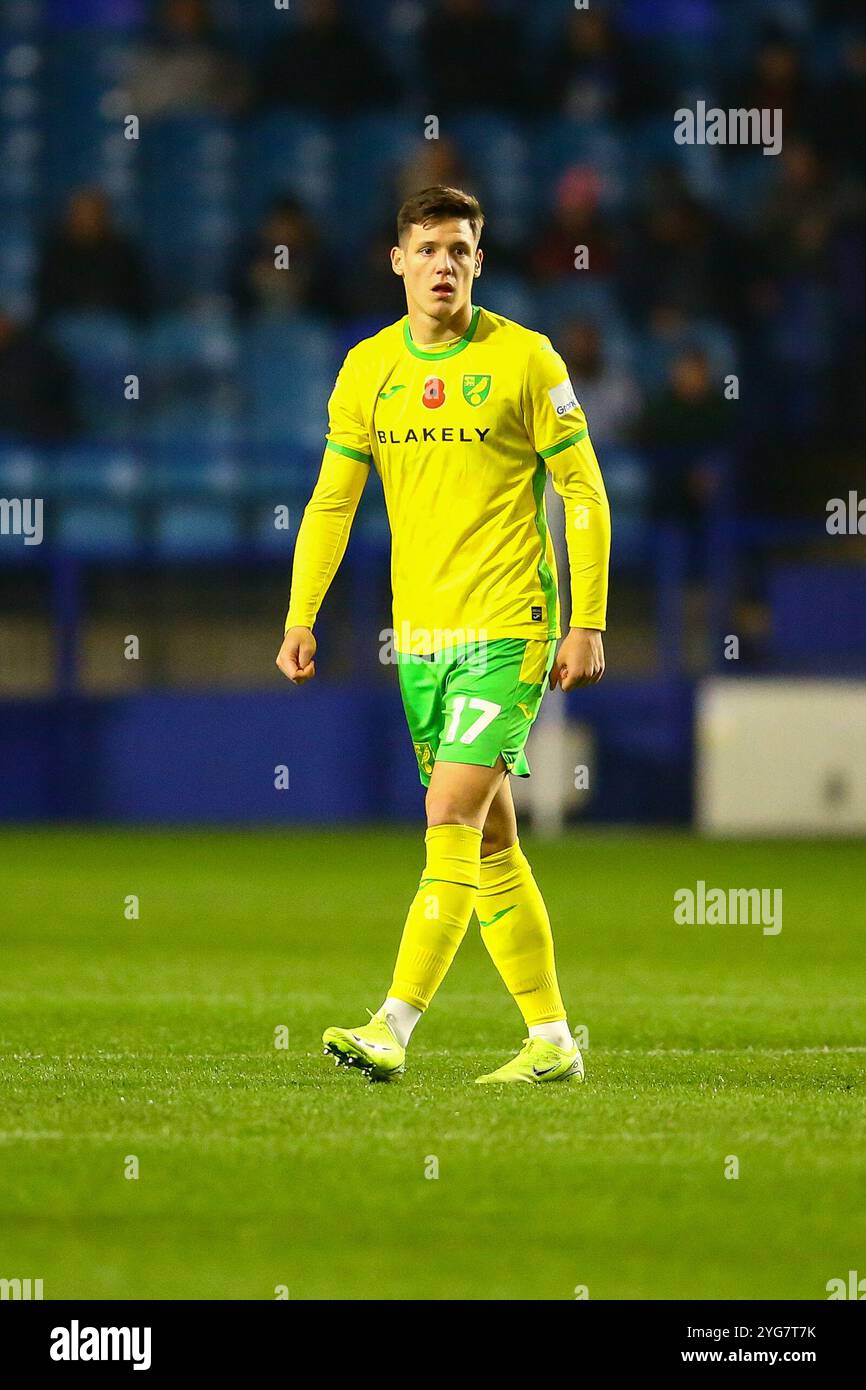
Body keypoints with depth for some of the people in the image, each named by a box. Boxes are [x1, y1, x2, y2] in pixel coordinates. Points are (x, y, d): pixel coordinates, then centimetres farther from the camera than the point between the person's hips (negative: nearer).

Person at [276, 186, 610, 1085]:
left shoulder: (523, 359, -5)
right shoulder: (368, 369, 7)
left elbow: (583, 491, -3)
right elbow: (332, 500, 13)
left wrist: (589, 624, -7)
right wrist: (301, 619, 5)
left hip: (508, 629, -5)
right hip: (420, 631, 5)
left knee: (451, 816, -15)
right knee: (489, 842, 8)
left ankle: (393, 1029, -19)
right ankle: (551, 1042, 15)